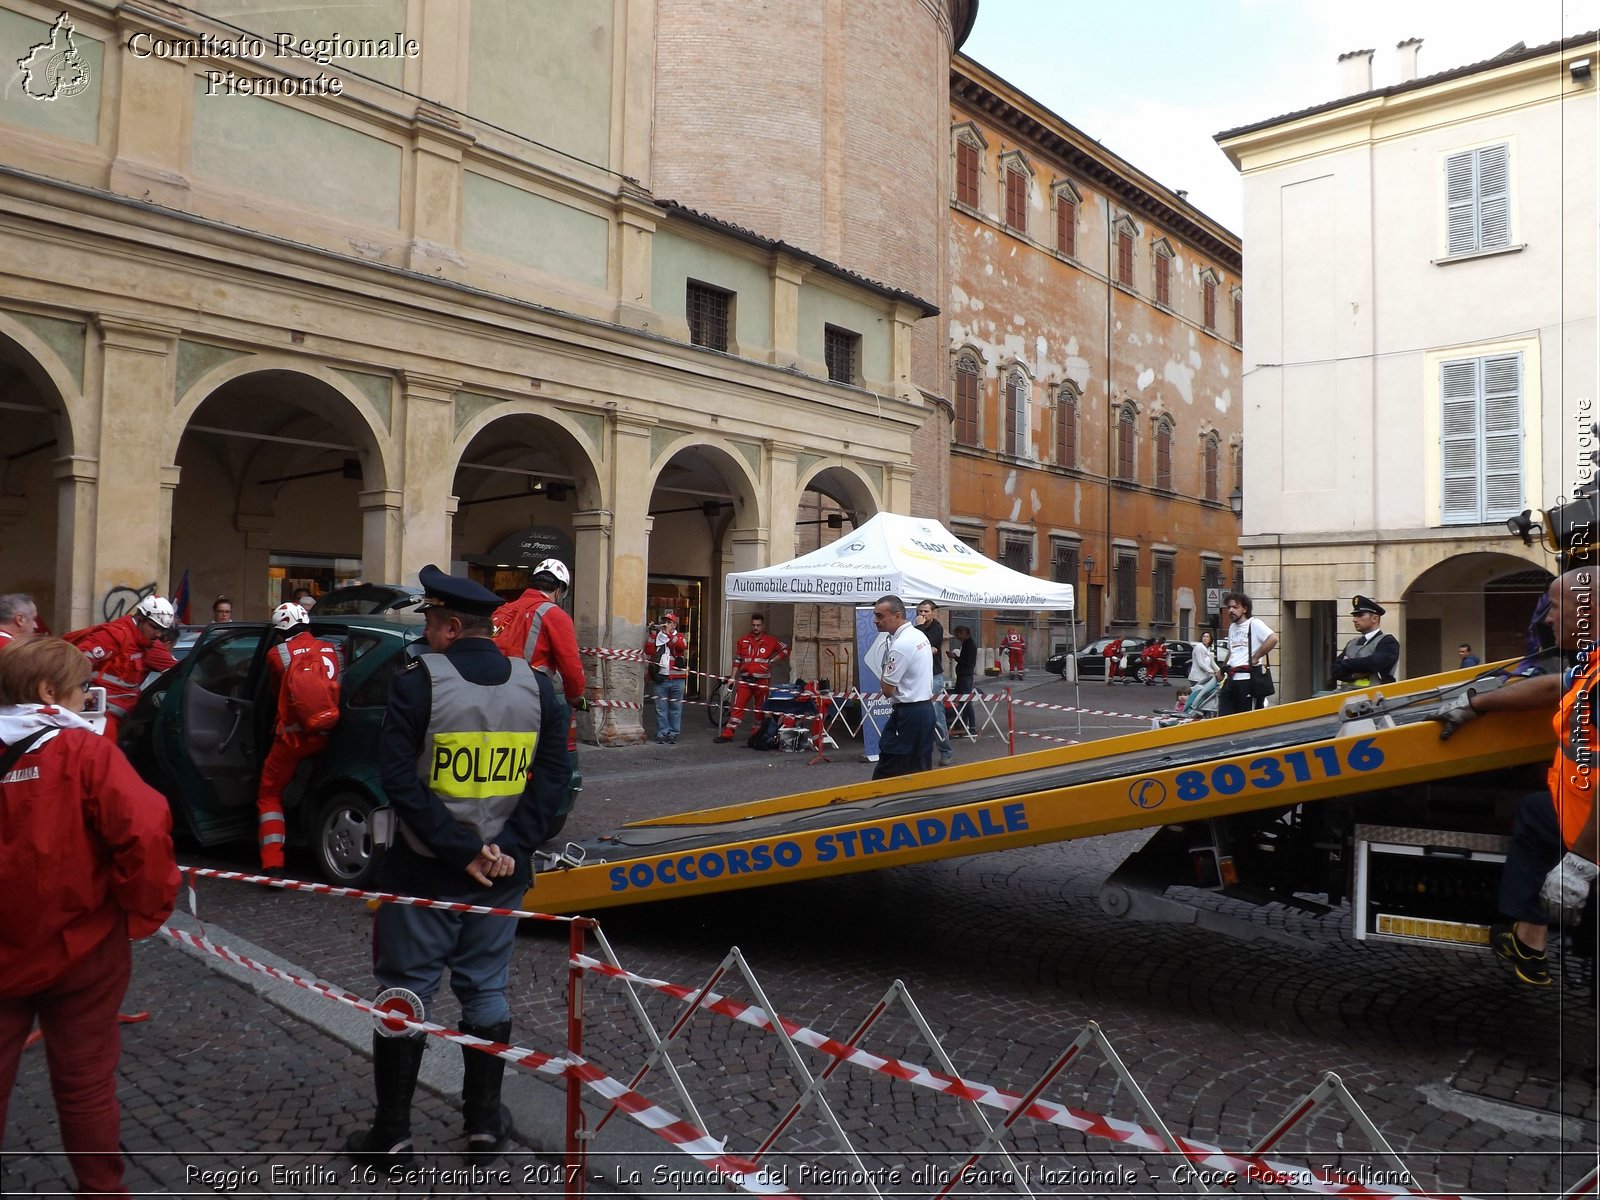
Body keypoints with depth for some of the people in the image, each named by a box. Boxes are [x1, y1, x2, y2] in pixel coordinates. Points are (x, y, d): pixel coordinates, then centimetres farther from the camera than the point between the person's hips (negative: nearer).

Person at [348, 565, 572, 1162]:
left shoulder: (419, 680, -11)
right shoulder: (536, 684, 0)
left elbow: (399, 777, -18)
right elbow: (554, 775, -6)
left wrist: (459, 849, -17)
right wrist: (509, 848, -10)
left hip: (424, 868, -3)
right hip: (501, 873, 4)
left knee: (405, 991, 9)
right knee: (485, 989, 15)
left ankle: (391, 1133, 19)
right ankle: (485, 1119, 25)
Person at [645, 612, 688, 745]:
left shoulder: (680, 637, 10)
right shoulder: (656, 637, 13)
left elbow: (682, 646, -14)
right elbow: (648, 652, -2)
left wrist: (669, 634, -21)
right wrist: (652, 634, -8)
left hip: (677, 680, -1)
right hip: (659, 679, 1)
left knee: (675, 708, 3)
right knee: (661, 708, 0)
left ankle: (673, 734, 10)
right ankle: (661, 734, 6)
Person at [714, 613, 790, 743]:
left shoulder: (770, 641, 2)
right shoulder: (743, 641, 8)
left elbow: (785, 650, 9)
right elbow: (737, 660, 11)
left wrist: (772, 660, -1)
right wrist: (733, 678, 5)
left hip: (762, 681, -1)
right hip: (745, 680, 1)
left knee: (760, 708, 9)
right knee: (737, 707, -4)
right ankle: (727, 734, -5)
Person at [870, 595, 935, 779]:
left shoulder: (900, 645, -19)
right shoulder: (920, 635, 11)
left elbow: (887, 690, -14)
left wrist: (884, 672, 0)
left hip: (908, 714, -10)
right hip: (925, 707, 10)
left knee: (886, 773, -6)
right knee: (921, 771, 11)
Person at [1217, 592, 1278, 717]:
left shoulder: (1254, 624, -7)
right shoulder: (1232, 627, 19)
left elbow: (1273, 639, -22)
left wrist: (1255, 658, -16)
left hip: (1248, 679, -8)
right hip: (1231, 679, 8)